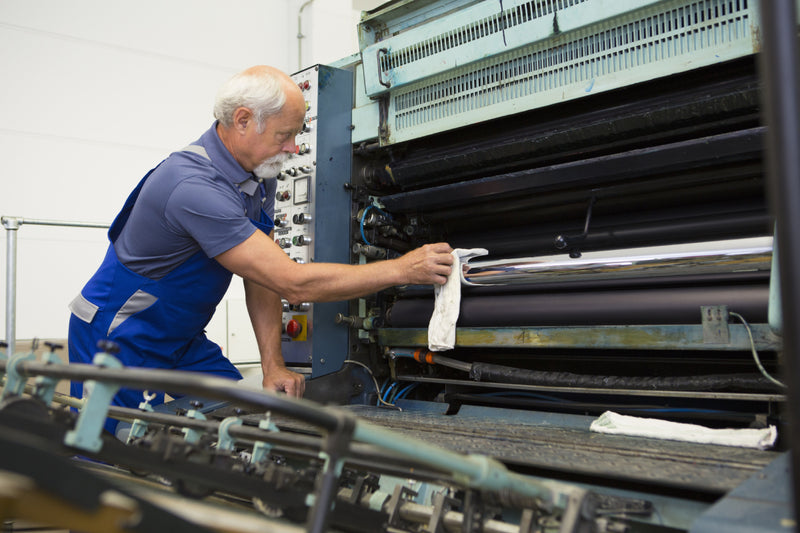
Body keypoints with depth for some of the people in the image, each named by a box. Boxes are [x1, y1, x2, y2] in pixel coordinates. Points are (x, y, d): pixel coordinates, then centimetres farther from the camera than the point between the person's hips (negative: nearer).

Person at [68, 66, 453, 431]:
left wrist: (272, 365, -9)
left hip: (182, 338, 8)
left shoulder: (259, 176, -4)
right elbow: (293, 283, -34)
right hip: (116, 338, -8)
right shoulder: (194, 187, -34)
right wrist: (403, 269, -29)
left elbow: (264, 273, 0)